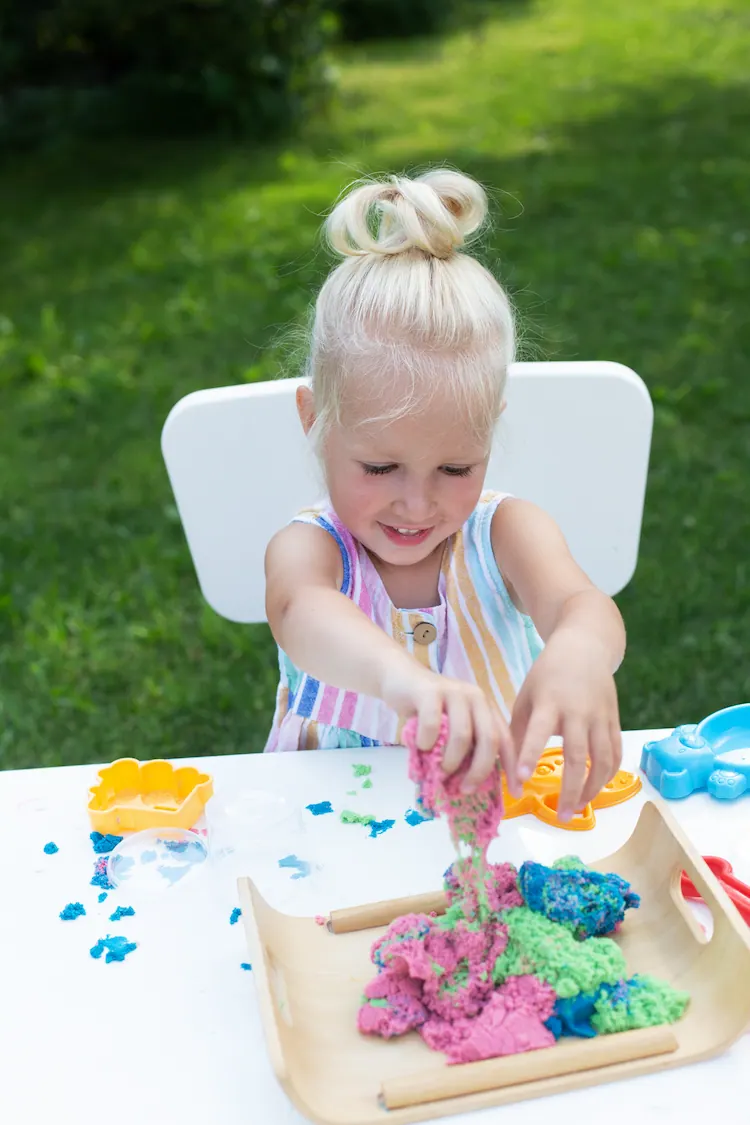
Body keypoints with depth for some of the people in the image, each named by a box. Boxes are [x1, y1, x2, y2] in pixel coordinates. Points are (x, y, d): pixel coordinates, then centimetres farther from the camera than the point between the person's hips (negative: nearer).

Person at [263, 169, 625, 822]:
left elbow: (576, 602, -26)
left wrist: (581, 651, -50)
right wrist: (400, 676, -55)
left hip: (504, 816, 2)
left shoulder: (507, 533, -6)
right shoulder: (310, 548, -12)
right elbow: (301, 612, -34)